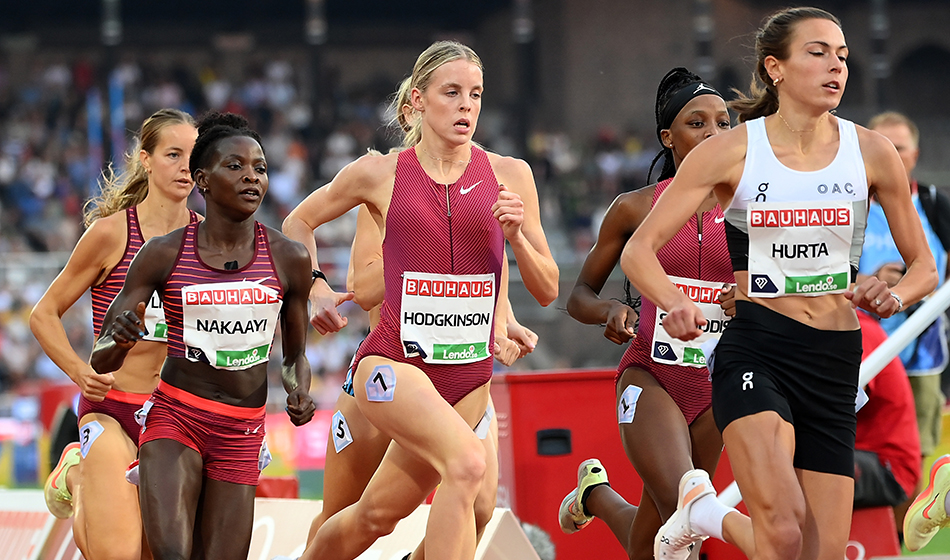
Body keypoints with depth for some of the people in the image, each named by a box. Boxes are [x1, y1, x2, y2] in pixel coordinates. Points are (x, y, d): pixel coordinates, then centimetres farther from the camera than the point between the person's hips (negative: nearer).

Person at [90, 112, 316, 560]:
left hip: (242, 434, 2)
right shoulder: (164, 254, -5)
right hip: (173, 418, -2)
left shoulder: (288, 258, 0)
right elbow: (101, 361, -4)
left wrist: (299, 390, -7)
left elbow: (294, 355, 15)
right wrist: (120, 341, -27)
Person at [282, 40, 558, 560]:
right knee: (467, 462, -30)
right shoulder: (379, 174, -1)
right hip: (394, 361, -4)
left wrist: (516, 236, -11)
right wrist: (314, 287, 6)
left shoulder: (509, 175, 4)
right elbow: (298, 223, 18)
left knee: (378, 514, 13)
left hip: (468, 372, 4)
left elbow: (547, 290, 6)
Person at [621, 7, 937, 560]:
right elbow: (640, 250, -1)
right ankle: (700, 507, 6)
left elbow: (924, 266, 13)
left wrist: (893, 296, -10)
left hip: (834, 362, 4)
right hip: (755, 352, -4)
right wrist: (674, 302, -22)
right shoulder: (732, 151, -2)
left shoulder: (871, 152, 5)